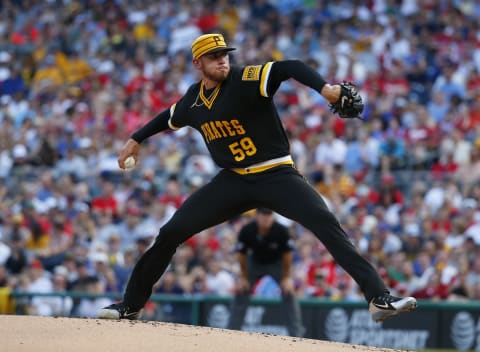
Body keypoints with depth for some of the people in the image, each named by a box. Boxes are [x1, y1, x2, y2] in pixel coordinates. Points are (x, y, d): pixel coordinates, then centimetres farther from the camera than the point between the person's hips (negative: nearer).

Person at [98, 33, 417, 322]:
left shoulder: (245, 81, -14)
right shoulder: (193, 99, 5)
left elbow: (291, 68, -29)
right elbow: (171, 118, 29)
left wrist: (323, 87, -46)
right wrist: (137, 139, 37)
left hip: (277, 176, -5)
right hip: (233, 181, 5)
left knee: (327, 224, -25)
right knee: (170, 233, -1)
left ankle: (379, 298, -30)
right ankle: (131, 304, 15)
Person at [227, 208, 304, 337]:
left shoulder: (281, 231, -30)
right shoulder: (246, 231, -28)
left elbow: (287, 254, -17)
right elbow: (242, 254, -13)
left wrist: (287, 277, -14)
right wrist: (243, 277, -8)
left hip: (277, 263, -1)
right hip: (255, 262, 1)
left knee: (289, 292, -14)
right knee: (241, 292, -5)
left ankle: (296, 333, -10)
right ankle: (232, 330, 3)